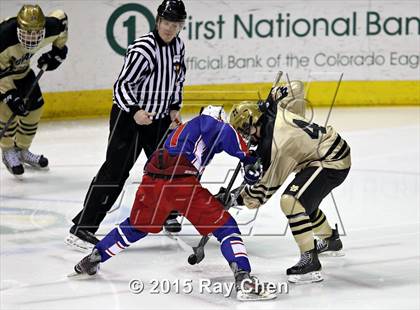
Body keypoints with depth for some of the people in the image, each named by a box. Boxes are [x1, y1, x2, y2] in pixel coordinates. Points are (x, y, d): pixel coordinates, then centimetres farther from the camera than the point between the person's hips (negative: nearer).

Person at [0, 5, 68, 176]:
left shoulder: (50, 28, -29)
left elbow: (61, 17, -4)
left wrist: (58, 50, 0)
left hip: (21, 70, 6)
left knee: (35, 107, 6)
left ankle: (22, 150, 25)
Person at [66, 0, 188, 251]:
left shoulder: (178, 46, 4)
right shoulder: (142, 50, -21)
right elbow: (122, 85, -23)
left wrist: (175, 108, 9)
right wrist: (135, 112, -38)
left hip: (159, 117, 8)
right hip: (129, 116, -8)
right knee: (115, 170, -15)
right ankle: (82, 229, -17)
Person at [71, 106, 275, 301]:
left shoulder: (180, 131, 38)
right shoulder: (206, 121, 17)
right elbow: (225, 132, -9)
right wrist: (247, 159, -2)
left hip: (152, 181, 7)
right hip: (182, 183, -7)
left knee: (137, 226, 32)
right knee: (225, 226, 0)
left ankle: (92, 259, 39)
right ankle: (243, 280, -16)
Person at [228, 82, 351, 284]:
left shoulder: (272, 148, -24)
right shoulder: (275, 111, -4)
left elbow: (267, 186, -13)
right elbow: (296, 89, 13)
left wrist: (238, 199, -2)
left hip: (331, 163, -11)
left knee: (290, 201, -23)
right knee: (303, 200, 28)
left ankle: (310, 261, -22)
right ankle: (331, 240, 51)